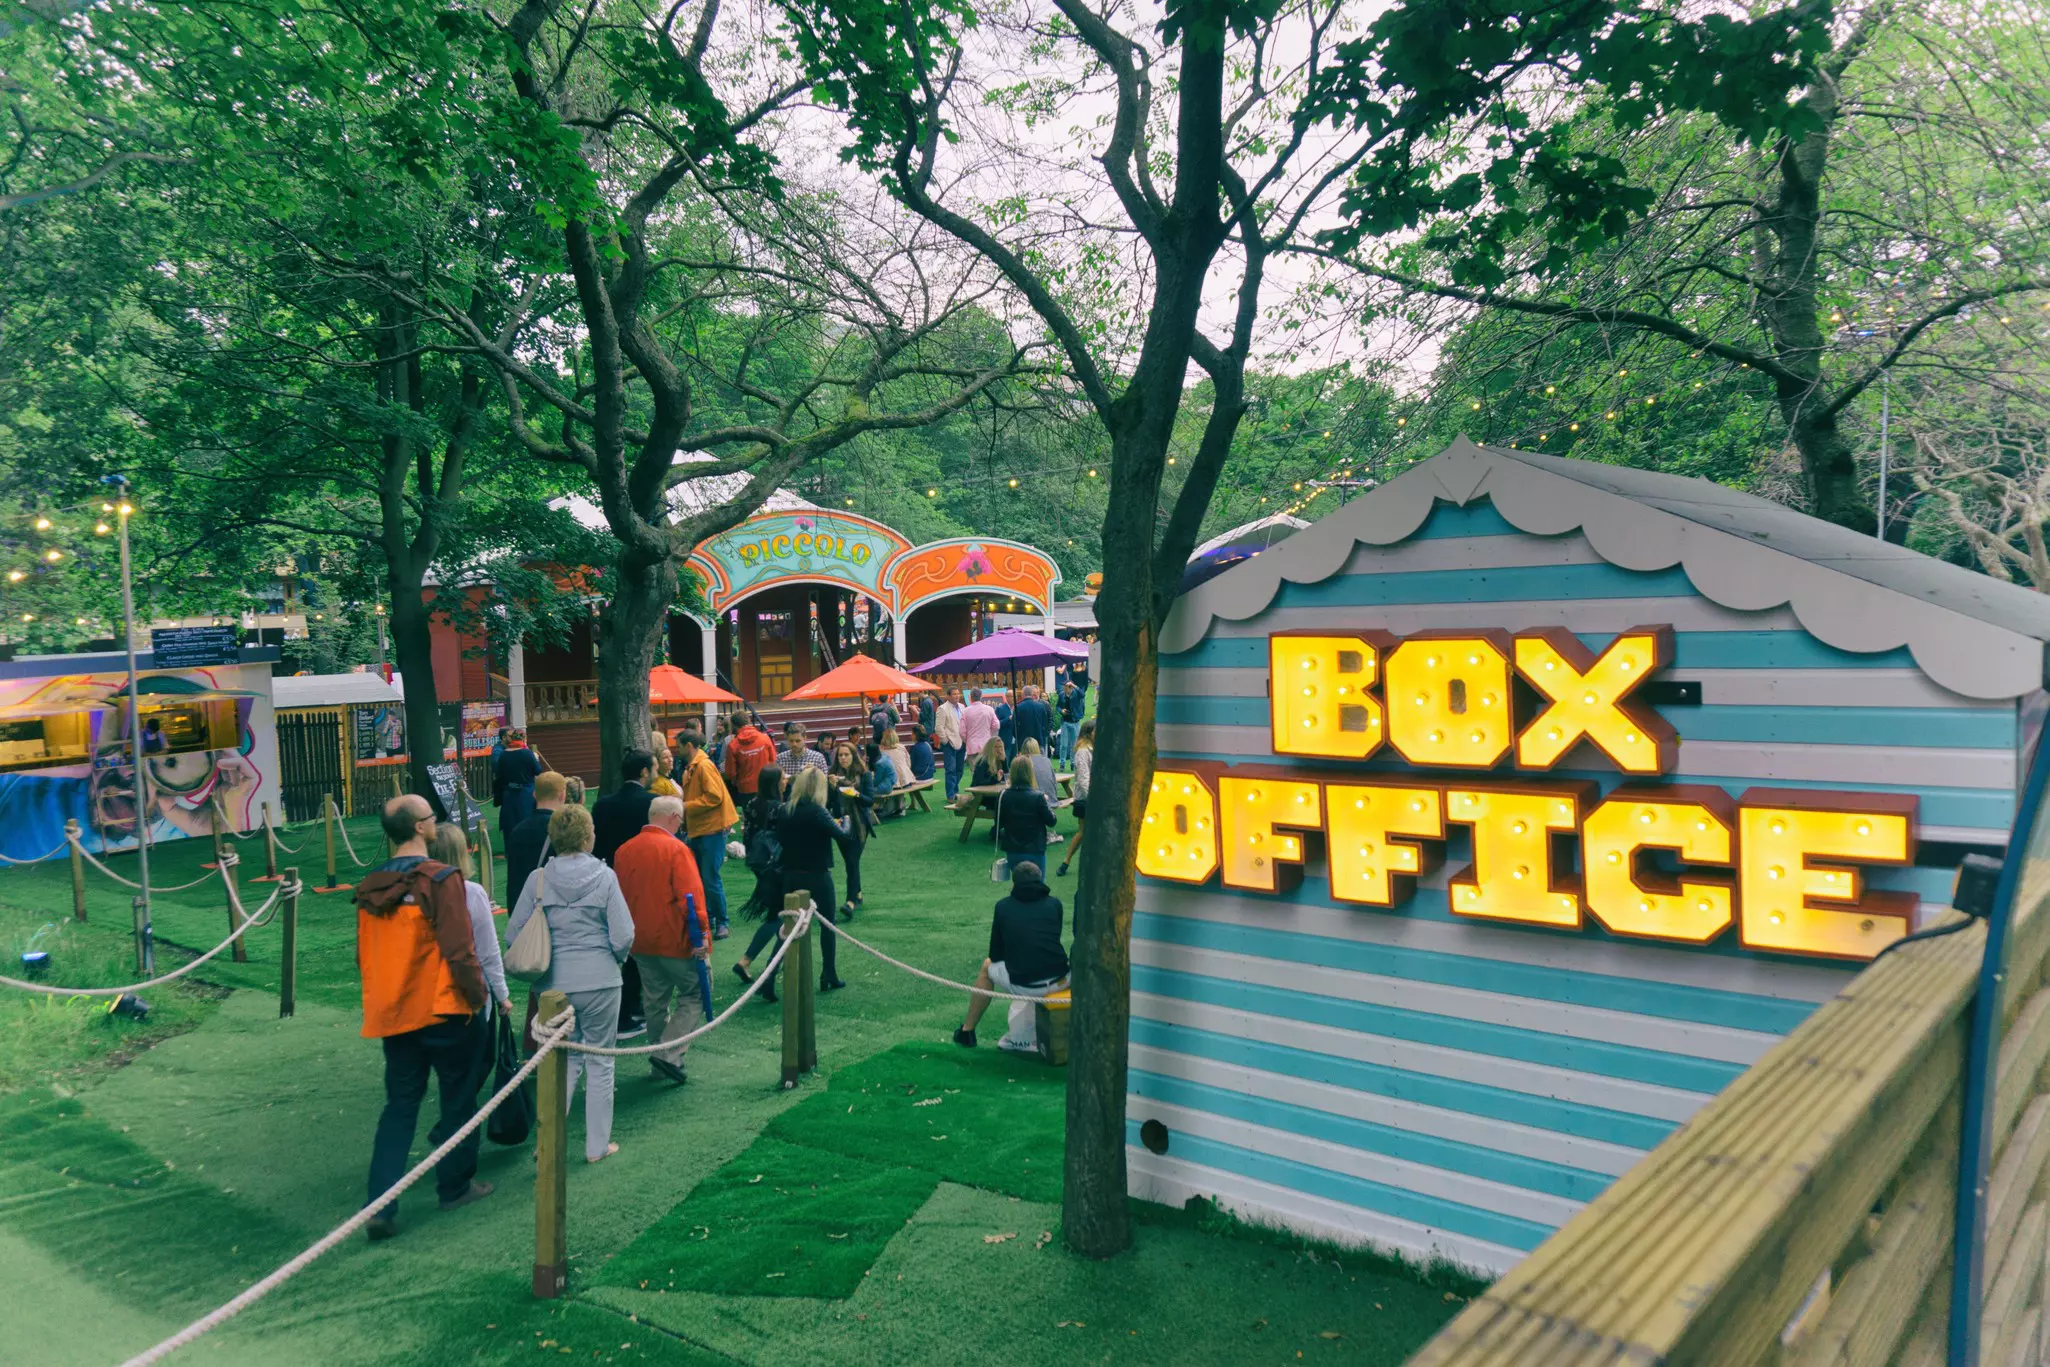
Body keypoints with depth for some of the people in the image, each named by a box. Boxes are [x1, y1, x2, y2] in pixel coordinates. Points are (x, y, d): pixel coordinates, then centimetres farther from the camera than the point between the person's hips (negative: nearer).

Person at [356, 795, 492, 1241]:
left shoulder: (370, 887, 5)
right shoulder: (441, 880, -16)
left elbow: (364, 955, 13)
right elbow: (459, 950, -19)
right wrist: (479, 994, -7)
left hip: (391, 1015, 6)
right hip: (442, 1010, -6)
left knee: (399, 1106, 12)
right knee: (458, 1097, 12)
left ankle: (380, 1205, 5)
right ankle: (455, 1186, 23)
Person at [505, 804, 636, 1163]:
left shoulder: (538, 879, -4)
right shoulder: (603, 877, -10)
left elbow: (513, 933, -1)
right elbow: (623, 936, -12)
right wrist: (616, 957, 10)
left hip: (554, 984, 2)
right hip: (599, 981, -2)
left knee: (565, 1058, 19)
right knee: (599, 1062, 11)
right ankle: (597, 1145, 19)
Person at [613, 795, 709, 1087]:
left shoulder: (624, 851, 6)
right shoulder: (676, 849, -14)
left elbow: (619, 896, 13)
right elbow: (691, 896, -20)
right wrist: (702, 935, -16)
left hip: (640, 942, 7)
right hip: (675, 941, -7)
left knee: (654, 1002, 17)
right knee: (694, 993, 4)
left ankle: (663, 1055, 24)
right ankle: (669, 1054, -7)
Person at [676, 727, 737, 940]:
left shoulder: (704, 766, -14)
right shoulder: (690, 768, 13)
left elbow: (714, 797, -21)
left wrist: (686, 807, -18)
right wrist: (682, 811, 2)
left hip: (712, 829, -9)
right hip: (698, 830, 9)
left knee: (711, 878, -6)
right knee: (696, 877, 13)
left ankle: (722, 924, 3)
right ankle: (705, 918, 23)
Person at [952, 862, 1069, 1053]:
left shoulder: (1004, 906, 5)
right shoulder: (1054, 903, 9)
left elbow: (995, 955, 11)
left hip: (1024, 985, -2)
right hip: (1058, 980, 2)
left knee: (988, 966, 28)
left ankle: (967, 1032, 39)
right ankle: (1020, 1038, 33)